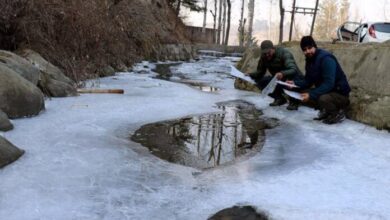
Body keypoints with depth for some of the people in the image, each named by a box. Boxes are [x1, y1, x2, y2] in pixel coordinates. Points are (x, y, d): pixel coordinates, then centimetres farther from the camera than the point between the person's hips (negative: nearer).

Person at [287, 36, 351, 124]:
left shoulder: (326, 58, -23)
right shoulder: (310, 60, 4)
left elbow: (329, 84, -31)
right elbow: (308, 81, 7)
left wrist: (311, 95, -35)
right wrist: (295, 83, -11)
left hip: (340, 93, -8)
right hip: (326, 91, 9)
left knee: (323, 98, -36)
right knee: (303, 92, -3)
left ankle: (338, 113, -4)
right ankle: (326, 111, 11)